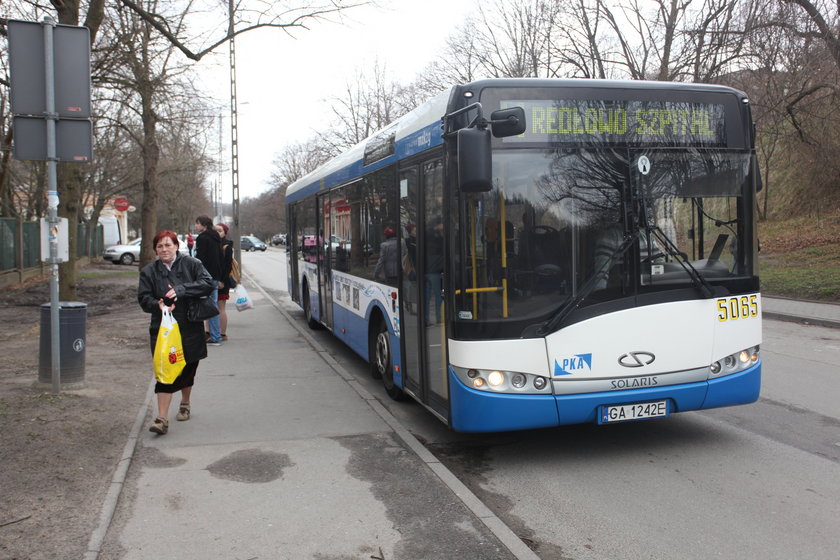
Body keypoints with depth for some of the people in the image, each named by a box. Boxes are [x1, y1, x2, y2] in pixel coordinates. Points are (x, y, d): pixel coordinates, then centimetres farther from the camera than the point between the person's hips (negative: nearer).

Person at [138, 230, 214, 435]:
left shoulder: (191, 264, 0)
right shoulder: (149, 271, 3)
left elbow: (208, 283, -11)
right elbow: (143, 298, -1)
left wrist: (181, 290, -22)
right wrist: (157, 304, -24)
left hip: (190, 328, 1)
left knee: (188, 369, 15)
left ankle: (185, 404, 39)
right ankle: (162, 418, -11)